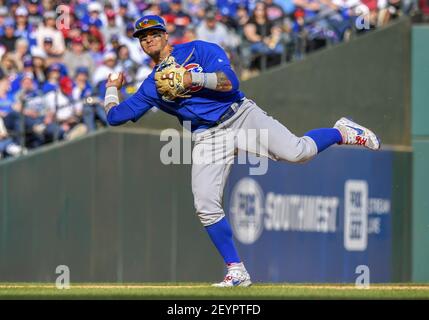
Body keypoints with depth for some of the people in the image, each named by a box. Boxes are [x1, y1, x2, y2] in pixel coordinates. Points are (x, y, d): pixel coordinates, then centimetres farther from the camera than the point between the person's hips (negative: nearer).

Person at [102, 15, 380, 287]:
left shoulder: (197, 49, 2)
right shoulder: (151, 86, 14)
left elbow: (230, 82, -11)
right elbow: (115, 116, 16)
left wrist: (191, 78, -19)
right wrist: (112, 88, 31)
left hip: (240, 115, -3)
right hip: (207, 139, 4)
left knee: (296, 151, -23)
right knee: (205, 205, -14)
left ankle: (343, 133, 8)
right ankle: (237, 273, -5)